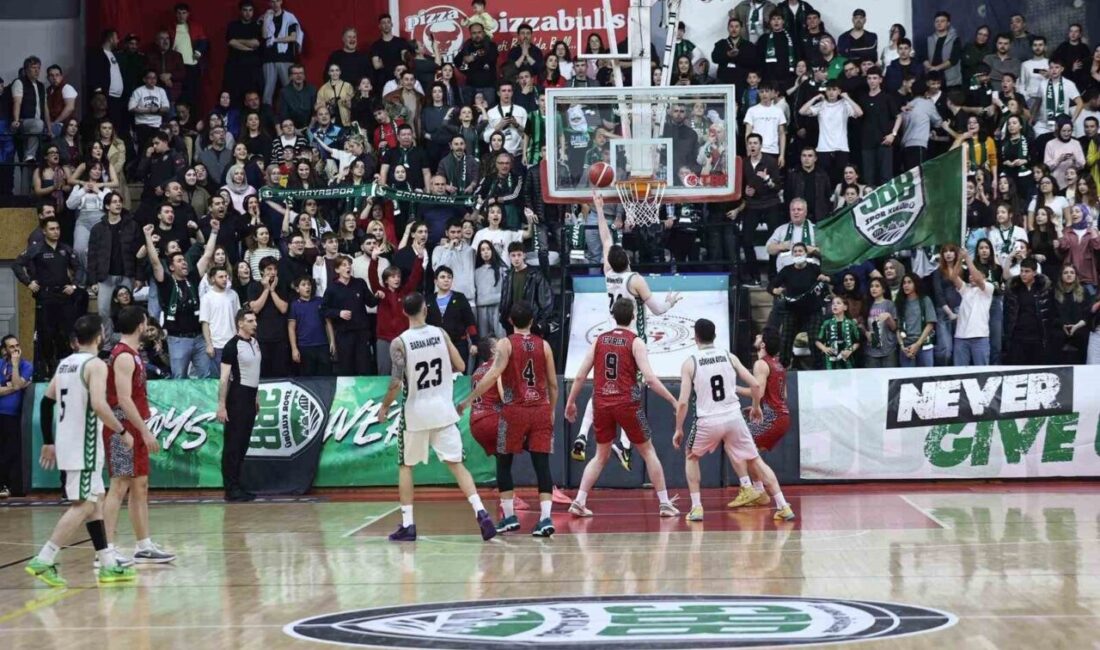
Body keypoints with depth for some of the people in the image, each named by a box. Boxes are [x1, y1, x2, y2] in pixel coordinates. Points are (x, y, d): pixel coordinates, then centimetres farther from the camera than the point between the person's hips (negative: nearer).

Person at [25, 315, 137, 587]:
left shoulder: (64, 364, 13)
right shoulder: (95, 364, -13)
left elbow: (46, 403, 15)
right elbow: (99, 405, -25)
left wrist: (48, 442, 20)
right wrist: (122, 431, -13)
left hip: (66, 441, 9)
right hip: (84, 445, -9)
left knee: (95, 501, 13)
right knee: (83, 505, -7)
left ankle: (108, 565, 15)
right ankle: (43, 560, -14)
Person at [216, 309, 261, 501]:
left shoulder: (255, 343, 10)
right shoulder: (232, 346, -12)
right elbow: (224, 378, -14)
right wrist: (221, 405, -18)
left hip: (250, 398, 8)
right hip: (237, 397, -8)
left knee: (243, 444, 10)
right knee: (232, 444, -4)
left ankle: (236, 486, 15)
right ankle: (231, 489, -2)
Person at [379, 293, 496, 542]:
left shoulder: (399, 343, -11)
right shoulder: (440, 334, -2)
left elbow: (396, 383, -15)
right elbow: (460, 367, 2)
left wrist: (384, 407, 1)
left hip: (415, 413, -2)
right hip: (443, 411, 2)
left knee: (405, 466, 14)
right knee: (456, 464, 4)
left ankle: (407, 525, 11)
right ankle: (480, 513, -12)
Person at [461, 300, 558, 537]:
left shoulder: (506, 344, -4)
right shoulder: (544, 345, 6)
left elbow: (494, 374, -17)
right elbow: (553, 384, 8)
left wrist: (469, 400, -14)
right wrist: (551, 411, 21)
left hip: (514, 411, -2)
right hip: (541, 411, 2)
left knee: (504, 463, 13)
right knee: (542, 464, 0)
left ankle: (509, 517, 12)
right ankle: (545, 518, -11)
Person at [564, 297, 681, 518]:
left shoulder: (599, 340, 6)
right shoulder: (636, 342, -5)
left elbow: (580, 376, 5)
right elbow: (650, 378, -14)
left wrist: (571, 402, 16)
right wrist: (674, 401, -8)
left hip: (602, 404, 4)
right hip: (627, 404, -4)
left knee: (601, 455, 17)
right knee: (648, 452, 10)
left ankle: (579, 502, 6)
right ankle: (664, 504, 10)